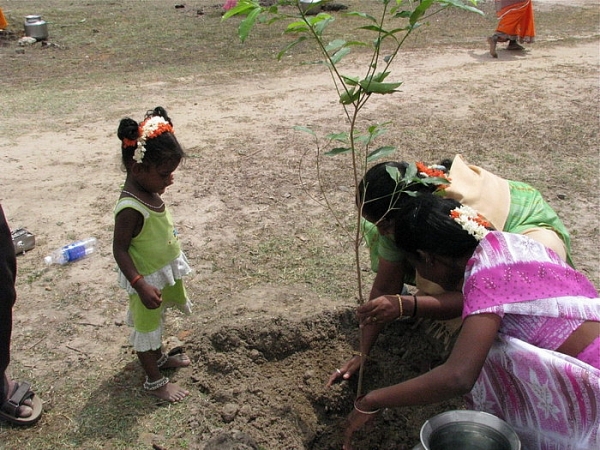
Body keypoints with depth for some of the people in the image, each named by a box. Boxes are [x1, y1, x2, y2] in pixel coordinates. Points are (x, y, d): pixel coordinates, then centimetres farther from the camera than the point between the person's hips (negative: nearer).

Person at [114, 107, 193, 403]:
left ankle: (158, 357, 51)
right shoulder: (131, 208, -33)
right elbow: (120, 249, -28)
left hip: (165, 271, 8)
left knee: (155, 321, 28)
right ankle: (154, 381, 30)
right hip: (147, 278, -8)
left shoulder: (149, 190, -6)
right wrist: (141, 285, -33)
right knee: (146, 327, 12)